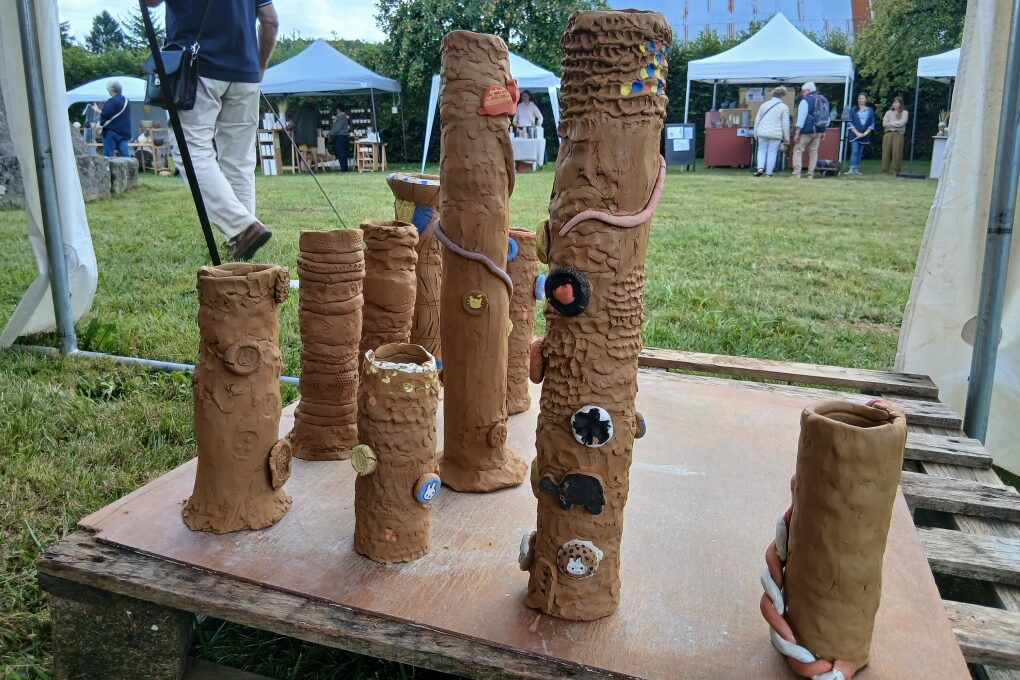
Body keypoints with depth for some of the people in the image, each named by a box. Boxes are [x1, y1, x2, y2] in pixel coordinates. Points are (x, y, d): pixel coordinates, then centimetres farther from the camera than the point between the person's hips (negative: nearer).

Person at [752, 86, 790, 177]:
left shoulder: (764, 105, 9)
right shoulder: (784, 107, -2)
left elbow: (757, 120, 11)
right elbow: (785, 124, -4)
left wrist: (756, 133, 17)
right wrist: (787, 138, 3)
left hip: (762, 133, 2)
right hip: (776, 134, -2)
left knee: (762, 150, 13)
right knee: (772, 152, 3)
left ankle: (760, 168, -6)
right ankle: (768, 173, 3)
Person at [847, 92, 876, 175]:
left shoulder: (870, 110, 8)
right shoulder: (854, 110, 4)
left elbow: (872, 124, 6)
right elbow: (850, 123, -1)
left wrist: (865, 133, -7)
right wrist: (857, 133, -11)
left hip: (865, 136, 2)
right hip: (855, 134, -2)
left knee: (860, 152, 5)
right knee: (854, 151, -13)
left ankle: (855, 169, 9)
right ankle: (852, 169, -20)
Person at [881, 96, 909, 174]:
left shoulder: (904, 113, 9)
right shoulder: (888, 112, 16)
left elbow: (902, 123, -5)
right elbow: (884, 123, 4)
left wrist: (890, 123, 2)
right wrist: (896, 124, -2)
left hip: (898, 135, -2)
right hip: (888, 134, 2)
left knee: (897, 153, -8)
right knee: (886, 152, -4)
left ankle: (896, 171, -6)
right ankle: (884, 170, -2)